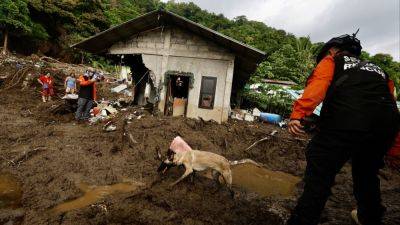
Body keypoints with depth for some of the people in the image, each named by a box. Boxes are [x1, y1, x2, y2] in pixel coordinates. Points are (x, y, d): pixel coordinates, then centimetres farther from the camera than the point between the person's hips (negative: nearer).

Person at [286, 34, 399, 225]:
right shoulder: (378, 70, 32)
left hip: (343, 125, -6)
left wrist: (298, 114, -19)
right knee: (367, 174, 28)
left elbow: (317, 86, -5)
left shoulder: (332, 61, 17)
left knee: (319, 177, 1)